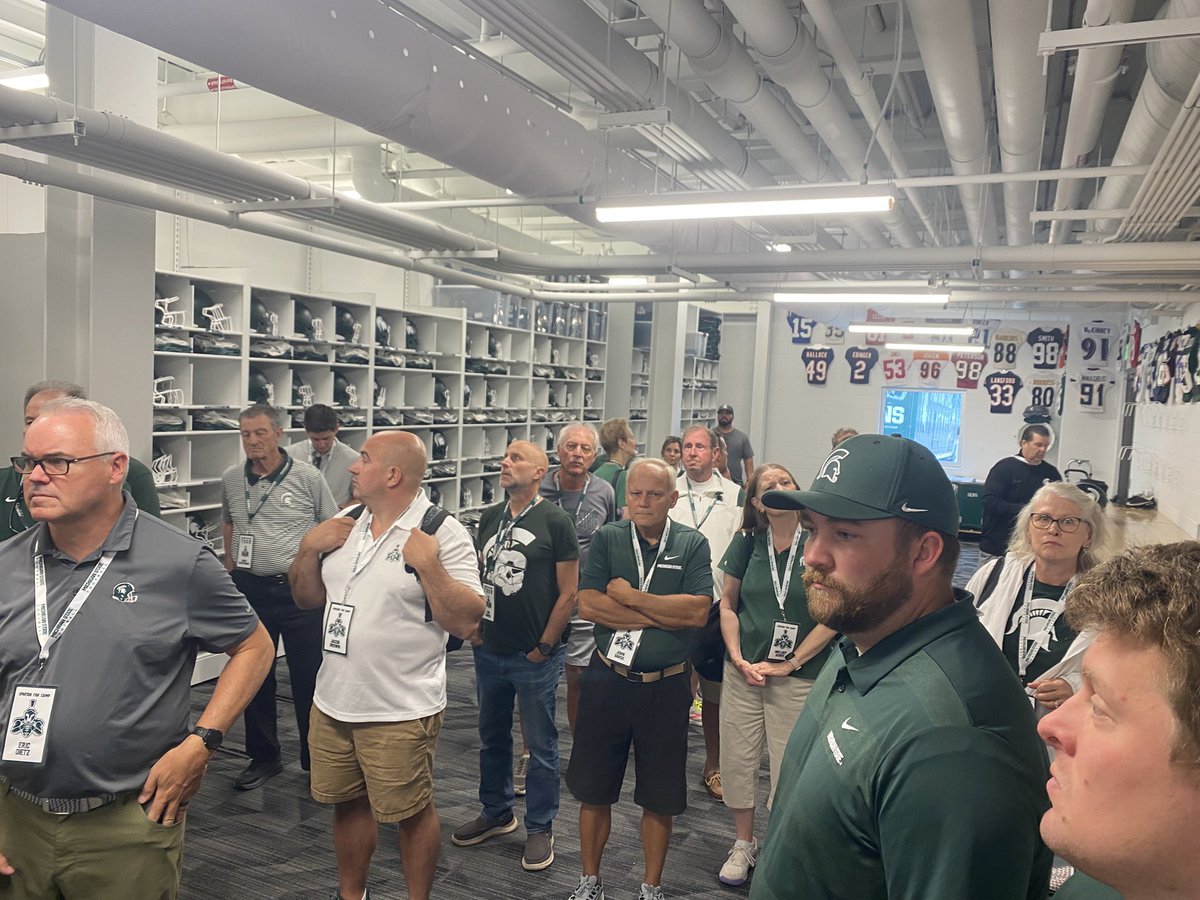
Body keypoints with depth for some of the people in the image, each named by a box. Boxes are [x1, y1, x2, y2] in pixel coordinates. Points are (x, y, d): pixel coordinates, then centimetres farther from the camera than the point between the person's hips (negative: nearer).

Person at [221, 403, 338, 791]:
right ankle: (264, 757, 30)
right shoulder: (231, 479, 4)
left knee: (308, 678, 3)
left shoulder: (307, 478, -7)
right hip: (249, 589, 4)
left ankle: (316, 759, 20)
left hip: (299, 589, -4)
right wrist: (232, 576, 16)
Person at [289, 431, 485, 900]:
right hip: (333, 703, 6)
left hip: (401, 713, -6)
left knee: (410, 812, 10)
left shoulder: (442, 533, -14)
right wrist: (309, 547, -4)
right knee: (348, 804, 20)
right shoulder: (345, 523, 6)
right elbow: (307, 597, 12)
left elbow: (466, 622, -17)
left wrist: (428, 564, -26)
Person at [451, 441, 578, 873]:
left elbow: (568, 592, -10)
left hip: (535, 657, -6)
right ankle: (496, 812, 38)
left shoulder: (555, 521, -10)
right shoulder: (490, 517, 6)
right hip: (489, 652, 6)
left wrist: (544, 647, -10)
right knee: (492, 737, 19)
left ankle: (540, 828, 24)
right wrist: (475, 629, 7)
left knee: (541, 745, 7)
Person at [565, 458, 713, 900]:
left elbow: (698, 611, -14)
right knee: (594, 789, 13)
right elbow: (588, 604, -13)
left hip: (666, 686, 0)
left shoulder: (692, 544, -2)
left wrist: (630, 597, -13)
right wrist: (664, 615, -15)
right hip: (608, 681, 1)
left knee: (660, 797, 12)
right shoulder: (607, 539, -1)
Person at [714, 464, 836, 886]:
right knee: (737, 759, 11)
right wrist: (739, 659, -5)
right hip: (743, 671, 3)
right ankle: (744, 844, 32)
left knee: (788, 766, 8)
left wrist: (790, 663, -10)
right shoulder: (747, 542, -1)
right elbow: (728, 605, 6)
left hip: (797, 677, -3)